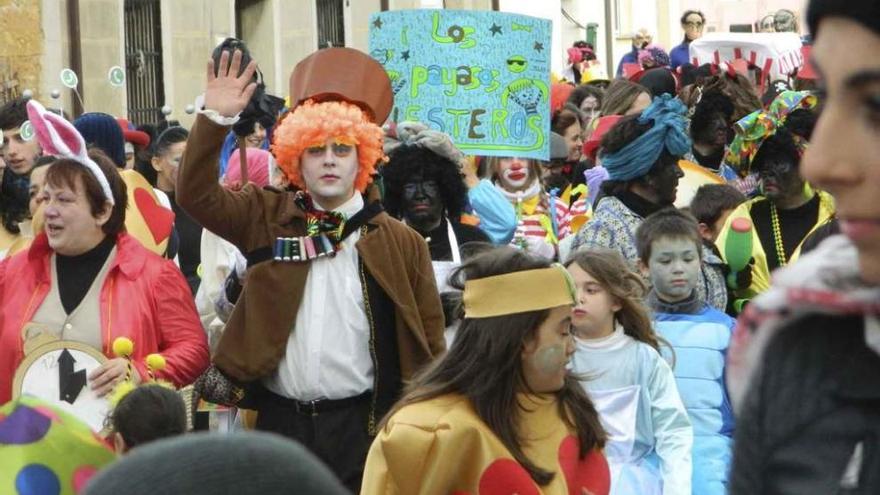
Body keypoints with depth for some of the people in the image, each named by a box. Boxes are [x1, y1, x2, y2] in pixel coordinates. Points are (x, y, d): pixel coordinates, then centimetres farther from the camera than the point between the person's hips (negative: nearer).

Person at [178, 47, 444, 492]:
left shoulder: (400, 242, 2)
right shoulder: (267, 220, 7)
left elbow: (427, 344, 4)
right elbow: (195, 195, -4)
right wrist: (216, 119, -15)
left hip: (364, 425, -1)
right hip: (281, 421, 1)